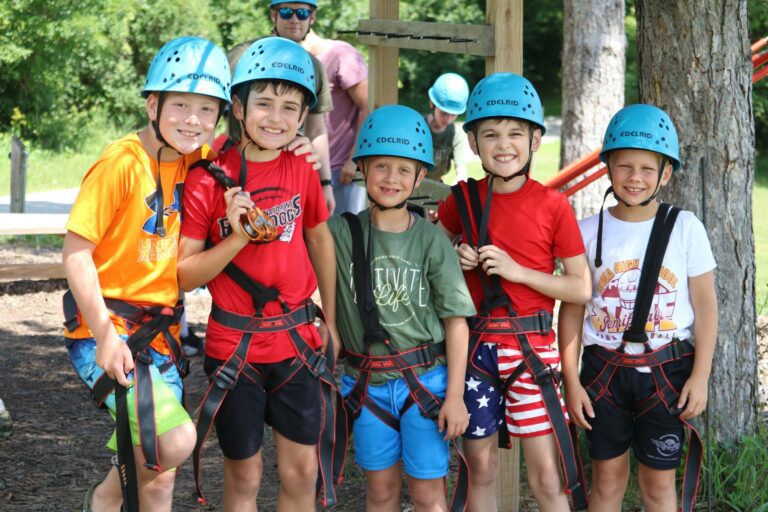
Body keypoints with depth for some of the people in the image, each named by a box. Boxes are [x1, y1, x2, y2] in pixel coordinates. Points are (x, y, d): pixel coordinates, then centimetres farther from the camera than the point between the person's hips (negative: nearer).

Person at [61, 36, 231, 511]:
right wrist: (106, 336, -20)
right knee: (176, 440, -23)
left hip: (160, 330, 7)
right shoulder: (122, 163, -15)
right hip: (107, 329, -7)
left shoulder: (195, 160, 4)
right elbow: (76, 250, -15)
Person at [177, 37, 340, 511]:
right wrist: (237, 238, -25)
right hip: (234, 344, -3)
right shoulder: (209, 179, -12)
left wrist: (331, 321, 18)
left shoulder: (303, 171, -1)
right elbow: (185, 275, -11)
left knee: (302, 471, 8)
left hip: (296, 341, 3)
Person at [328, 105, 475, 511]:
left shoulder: (431, 240, -5)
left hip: (425, 379, -1)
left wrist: (454, 395, -7)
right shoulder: (341, 233, -2)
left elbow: (456, 320, -3)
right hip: (367, 383, 1)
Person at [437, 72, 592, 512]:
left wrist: (518, 270, -15)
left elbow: (581, 289, -4)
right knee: (481, 467, 10)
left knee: (546, 476, -3)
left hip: (530, 346, -3)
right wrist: (457, 262, -3)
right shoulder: (462, 199, 3)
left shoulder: (553, 205, -5)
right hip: (474, 343, 3)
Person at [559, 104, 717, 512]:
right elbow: (572, 309, 2)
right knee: (607, 478, 9)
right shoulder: (588, 232, -1)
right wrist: (571, 381, -2)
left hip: (667, 369, -1)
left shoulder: (685, 229, -3)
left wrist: (700, 376, -7)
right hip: (605, 368, 1)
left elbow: (705, 306, -1)